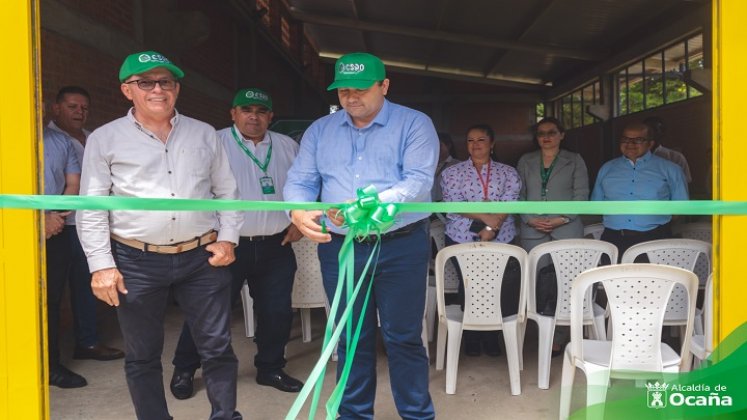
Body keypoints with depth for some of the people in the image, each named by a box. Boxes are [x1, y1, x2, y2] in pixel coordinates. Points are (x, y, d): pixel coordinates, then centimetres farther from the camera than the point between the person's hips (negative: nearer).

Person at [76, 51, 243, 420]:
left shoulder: (204, 134, 9)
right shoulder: (105, 139, 2)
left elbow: (226, 192, 13)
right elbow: (92, 210, 2)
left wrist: (227, 238, 1)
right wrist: (101, 264, -5)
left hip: (203, 258, 1)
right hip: (137, 263, -1)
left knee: (217, 348, 6)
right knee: (142, 356, 11)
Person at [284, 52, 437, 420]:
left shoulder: (414, 124, -1)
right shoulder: (319, 130, 12)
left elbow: (418, 182, -14)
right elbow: (299, 181, 6)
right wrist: (298, 211, -18)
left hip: (400, 247, -3)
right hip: (339, 248, 4)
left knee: (403, 338, 3)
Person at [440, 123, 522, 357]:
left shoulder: (508, 173, 9)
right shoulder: (452, 173, 7)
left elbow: (509, 205, -4)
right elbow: (453, 204, -7)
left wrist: (491, 228, -18)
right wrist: (486, 216, -18)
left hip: (501, 240, 1)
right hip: (462, 240, 0)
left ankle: (492, 337, 13)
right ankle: (471, 338, 14)